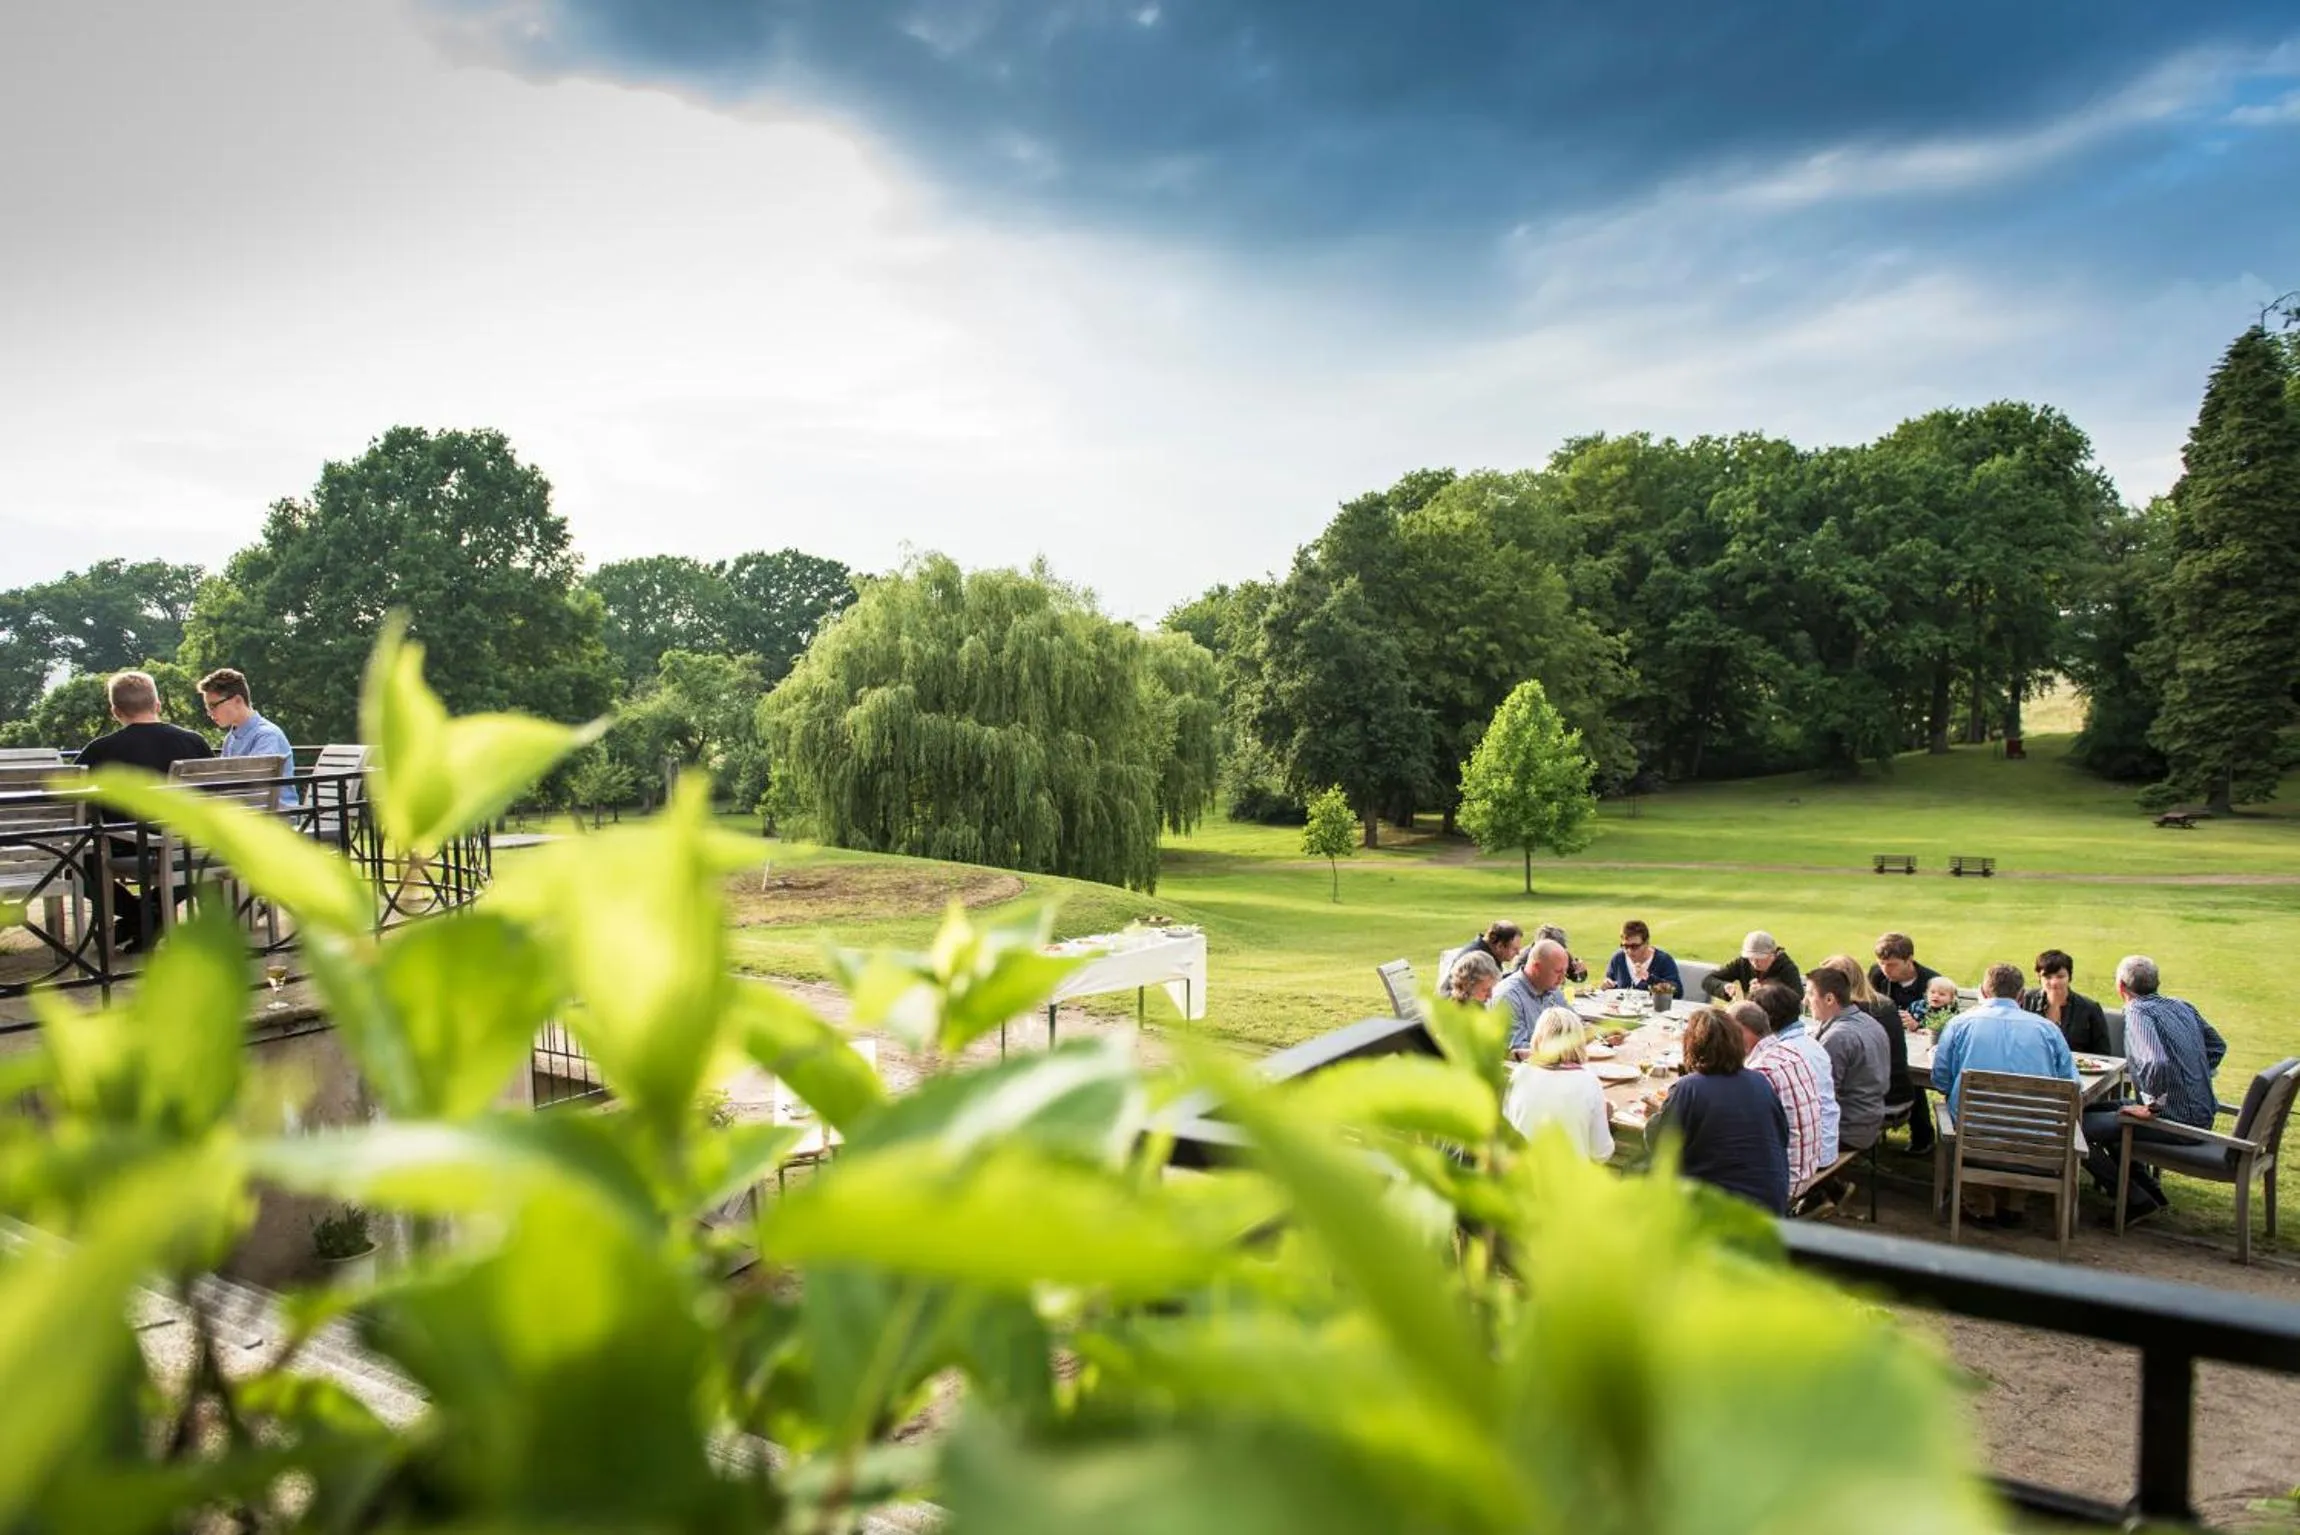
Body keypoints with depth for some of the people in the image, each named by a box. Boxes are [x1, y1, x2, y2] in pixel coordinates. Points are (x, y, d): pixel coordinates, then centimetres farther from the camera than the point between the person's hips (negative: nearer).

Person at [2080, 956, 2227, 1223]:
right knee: (2100, 1111, 23)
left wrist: (2152, 1106, -21)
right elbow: (2217, 1046, 25)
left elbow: (2158, 1063, -35)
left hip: (2176, 1120, -9)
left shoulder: (2139, 1013, -18)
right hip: (2202, 1115, 9)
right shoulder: (2181, 1006, 9)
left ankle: (2136, 1201, 1)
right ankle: (2150, 1189, 24)